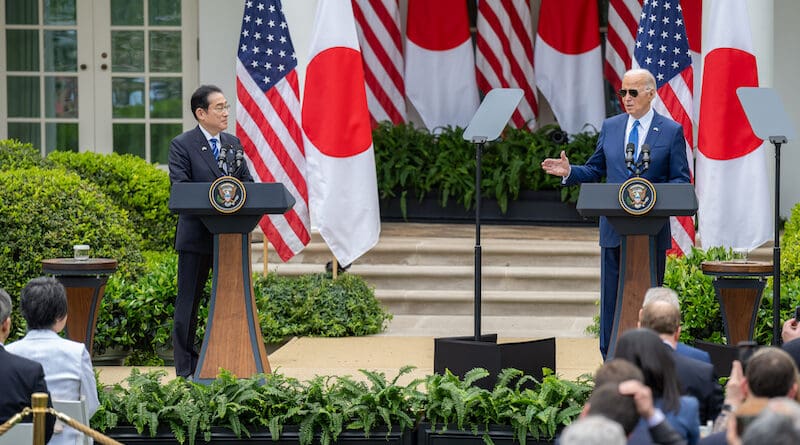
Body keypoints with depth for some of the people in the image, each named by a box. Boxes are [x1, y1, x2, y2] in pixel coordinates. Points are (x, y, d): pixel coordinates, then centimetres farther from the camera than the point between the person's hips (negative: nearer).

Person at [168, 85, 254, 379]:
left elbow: (248, 182, 11)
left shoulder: (234, 143, 14)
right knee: (188, 302, 1)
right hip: (196, 234, -5)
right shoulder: (182, 145, -4)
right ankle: (186, 370, 5)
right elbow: (180, 188, -13)